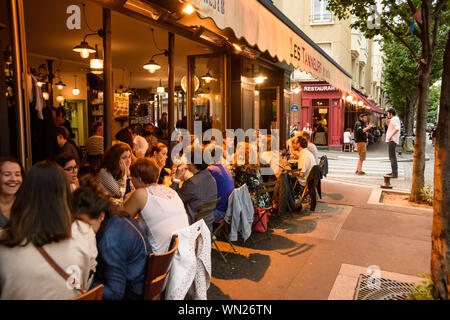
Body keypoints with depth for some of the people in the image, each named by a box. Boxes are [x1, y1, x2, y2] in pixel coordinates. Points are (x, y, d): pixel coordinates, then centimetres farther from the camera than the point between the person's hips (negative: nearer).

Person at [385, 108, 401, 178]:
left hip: (392, 140, -11)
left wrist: (391, 136, -23)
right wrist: (388, 123, 17)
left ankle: (394, 173, -10)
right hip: (392, 140, 11)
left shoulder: (394, 119, -13)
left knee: (392, 157, -11)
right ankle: (394, 172, 24)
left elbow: (397, 129, -28)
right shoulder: (395, 119, 19)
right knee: (392, 156, 17)